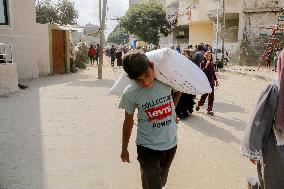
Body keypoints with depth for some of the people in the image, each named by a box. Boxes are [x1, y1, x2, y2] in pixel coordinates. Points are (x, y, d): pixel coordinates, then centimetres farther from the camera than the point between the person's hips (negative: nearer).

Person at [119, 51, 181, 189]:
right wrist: (124, 149, 6)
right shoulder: (130, 93, -18)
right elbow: (128, 122, -3)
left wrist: (172, 109, 1)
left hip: (171, 143, 3)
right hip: (148, 148, -3)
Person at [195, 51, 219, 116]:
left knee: (211, 96, 4)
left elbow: (213, 73, 17)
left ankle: (209, 110, 11)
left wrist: (216, 80, 19)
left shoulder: (211, 64, 9)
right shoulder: (203, 63, -5)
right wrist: (206, 66, -25)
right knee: (204, 95, -5)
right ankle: (198, 105, 22)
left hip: (211, 82, 5)